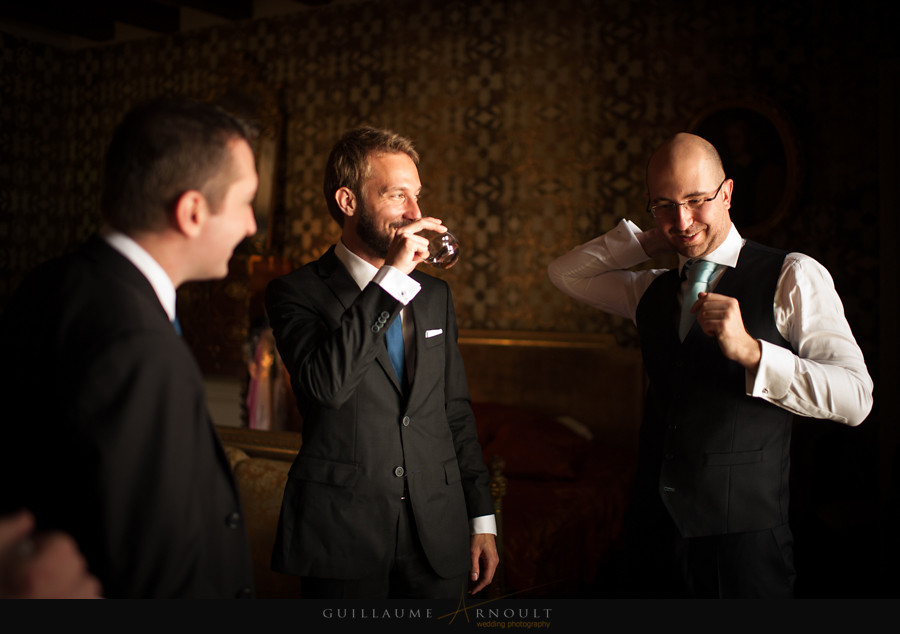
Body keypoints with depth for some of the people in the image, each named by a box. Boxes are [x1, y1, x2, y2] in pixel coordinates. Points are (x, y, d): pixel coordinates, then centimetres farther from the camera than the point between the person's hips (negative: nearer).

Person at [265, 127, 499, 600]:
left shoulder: (435, 295, 10)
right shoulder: (296, 293, -6)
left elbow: (457, 413, 12)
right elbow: (326, 382, -26)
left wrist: (482, 520, 10)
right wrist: (391, 277, -22)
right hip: (341, 540, -4)